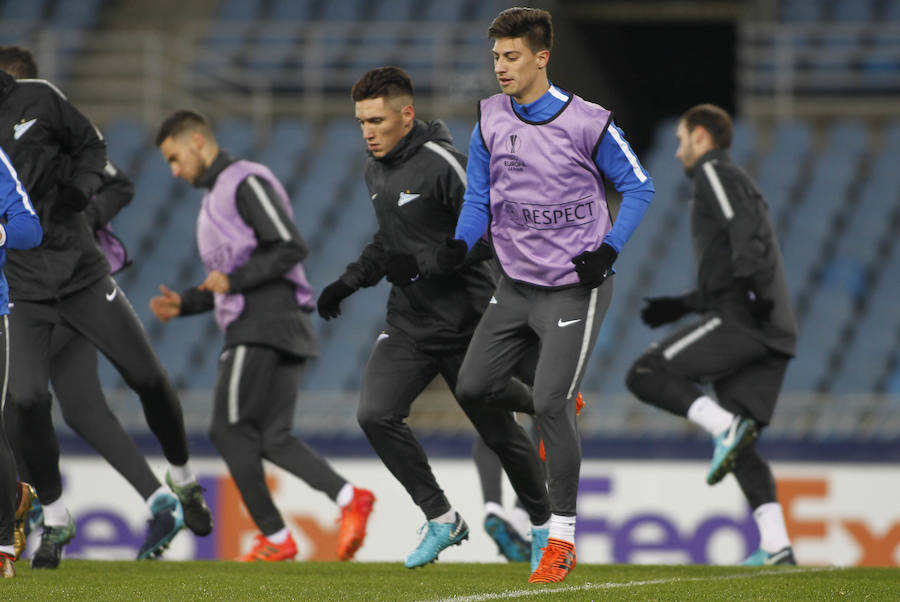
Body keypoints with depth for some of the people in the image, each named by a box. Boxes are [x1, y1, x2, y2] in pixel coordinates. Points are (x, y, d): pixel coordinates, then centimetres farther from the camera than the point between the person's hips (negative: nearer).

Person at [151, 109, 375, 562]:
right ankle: (349, 498, -8)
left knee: (230, 430, -8)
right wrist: (183, 304, 15)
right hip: (256, 332, 10)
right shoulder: (216, 199, 26)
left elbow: (291, 248, -16)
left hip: (265, 328, -10)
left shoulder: (247, 182, -6)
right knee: (273, 439, 3)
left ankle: (275, 538, -7)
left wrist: (232, 280, -18)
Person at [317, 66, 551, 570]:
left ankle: (547, 523, 26)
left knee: (499, 431, 4)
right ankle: (442, 520, 1)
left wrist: (423, 265, -26)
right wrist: (350, 281, 14)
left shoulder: (442, 164, -16)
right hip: (408, 323, 7)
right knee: (376, 415, -12)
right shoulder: (377, 170, 10)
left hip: (462, 321, -7)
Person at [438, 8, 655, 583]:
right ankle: (559, 401, 35)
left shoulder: (587, 122, -13)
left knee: (550, 406, -13)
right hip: (516, 285, 6)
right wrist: (460, 243, -11)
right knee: (473, 388, 5)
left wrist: (609, 250, -14)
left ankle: (563, 538, -3)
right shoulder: (490, 119, 0)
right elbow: (479, 198, 9)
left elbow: (639, 186, -2)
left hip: (574, 287, -6)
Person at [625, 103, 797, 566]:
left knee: (645, 375, -6)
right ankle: (775, 545, -6)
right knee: (740, 448, 5)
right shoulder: (738, 184, 32)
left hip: (741, 319, -9)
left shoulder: (714, 173, 3)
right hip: (771, 336, 9)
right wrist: (680, 306, 28)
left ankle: (725, 425, -22)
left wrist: (753, 287, -28)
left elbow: (745, 232, -15)